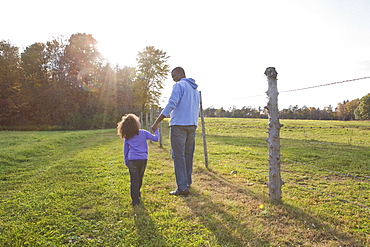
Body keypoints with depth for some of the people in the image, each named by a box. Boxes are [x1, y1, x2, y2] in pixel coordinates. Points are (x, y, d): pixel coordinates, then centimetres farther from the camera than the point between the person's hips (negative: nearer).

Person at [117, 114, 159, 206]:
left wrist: (126, 162, 20)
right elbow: (155, 138, 2)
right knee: (139, 178, 18)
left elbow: (125, 150, 10)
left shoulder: (127, 138, 4)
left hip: (132, 160, -1)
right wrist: (156, 131, 20)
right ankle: (137, 193, 39)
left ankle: (135, 200, -1)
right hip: (143, 159, 1)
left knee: (134, 180, 3)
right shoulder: (144, 133, -1)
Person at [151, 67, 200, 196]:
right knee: (188, 155, 14)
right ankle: (188, 182, 23)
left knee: (178, 156, -6)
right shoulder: (195, 89, 21)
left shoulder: (179, 85, -5)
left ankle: (182, 188, -6)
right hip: (192, 125, 8)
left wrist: (156, 122, -18)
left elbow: (171, 104, -17)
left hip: (179, 125, -8)